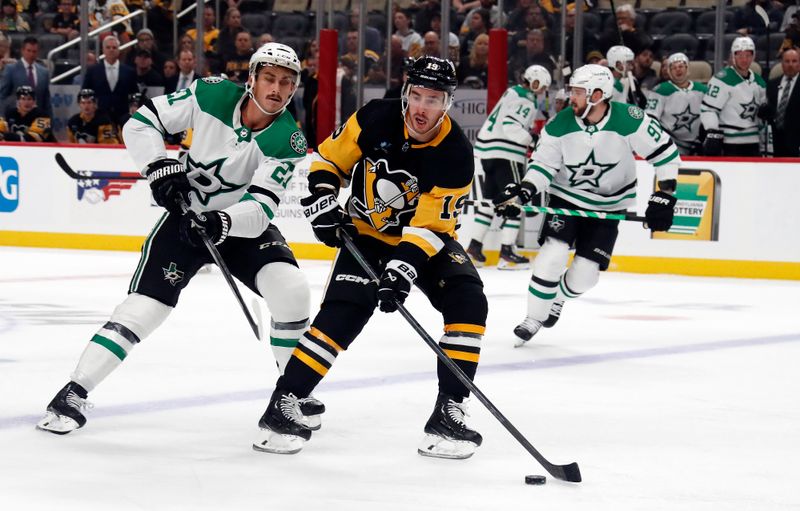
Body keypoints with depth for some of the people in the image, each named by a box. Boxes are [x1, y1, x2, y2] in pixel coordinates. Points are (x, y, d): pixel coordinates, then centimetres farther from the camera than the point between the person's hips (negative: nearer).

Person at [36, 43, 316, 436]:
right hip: (187, 215, -1)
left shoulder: (288, 141, -18)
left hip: (244, 224, 1)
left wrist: (221, 223, -44)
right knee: (144, 307, -13)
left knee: (291, 290, -21)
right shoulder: (213, 95, -16)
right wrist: (161, 169, -22)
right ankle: (72, 395, -6)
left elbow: (261, 207, -27)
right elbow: (142, 122, -9)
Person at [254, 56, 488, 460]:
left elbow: (430, 225, -25)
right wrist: (322, 200, -17)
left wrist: (402, 268, -38)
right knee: (342, 312, -20)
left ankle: (449, 412, -15)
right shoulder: (375, 119, -17)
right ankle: (282, 405, -13)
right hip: (367, 233, -1)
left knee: (467, 302, -20)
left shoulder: (455, 155, -22)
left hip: (427, 238, 1)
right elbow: (330, 158, -1)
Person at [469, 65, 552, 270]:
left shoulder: (513, 92, 17)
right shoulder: (526, 100, -12)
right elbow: (510, 125, -25)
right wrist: (531, 139, -31)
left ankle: (475, 245, 16)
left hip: (489, 152, 10)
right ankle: (507, 252, -10)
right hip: (505, 155, -10)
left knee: (490, 198, 16)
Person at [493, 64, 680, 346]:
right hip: (566, 197, 0)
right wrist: (522, 192, -24)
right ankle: (534, 319, -2)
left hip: (608, 204, 0)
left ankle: (556, 300, 31)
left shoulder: (630, 120, -23)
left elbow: (665, 152, -14)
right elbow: (543, 164, -8)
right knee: (552, 257, -19)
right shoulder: (559, 125, -17)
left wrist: (665, 195, -17)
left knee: (585, 275, -3)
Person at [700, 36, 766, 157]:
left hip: (752, 142, 8)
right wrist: (713, 134, -24)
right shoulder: (723, 80, -11)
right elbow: (708, 108, -16)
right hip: (730, 143, -8)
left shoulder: (759, 82, 14)